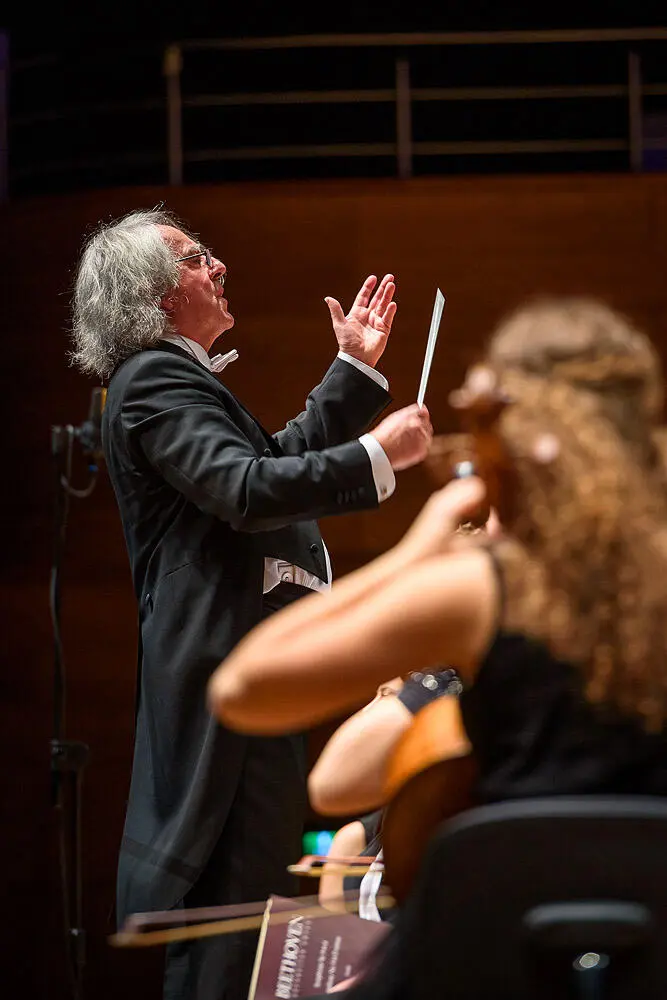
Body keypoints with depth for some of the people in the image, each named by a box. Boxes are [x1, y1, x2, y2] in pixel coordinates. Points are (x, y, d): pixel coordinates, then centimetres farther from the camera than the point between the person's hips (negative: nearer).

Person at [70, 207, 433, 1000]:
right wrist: (376, 455, -24)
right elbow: (248, 489, -25)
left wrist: (356, 368, 25)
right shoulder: (153, 382, -13)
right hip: (229, 666, -11)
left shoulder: (178, 379, 22)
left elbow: (284, 457, 26)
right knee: (239, 874, -12)